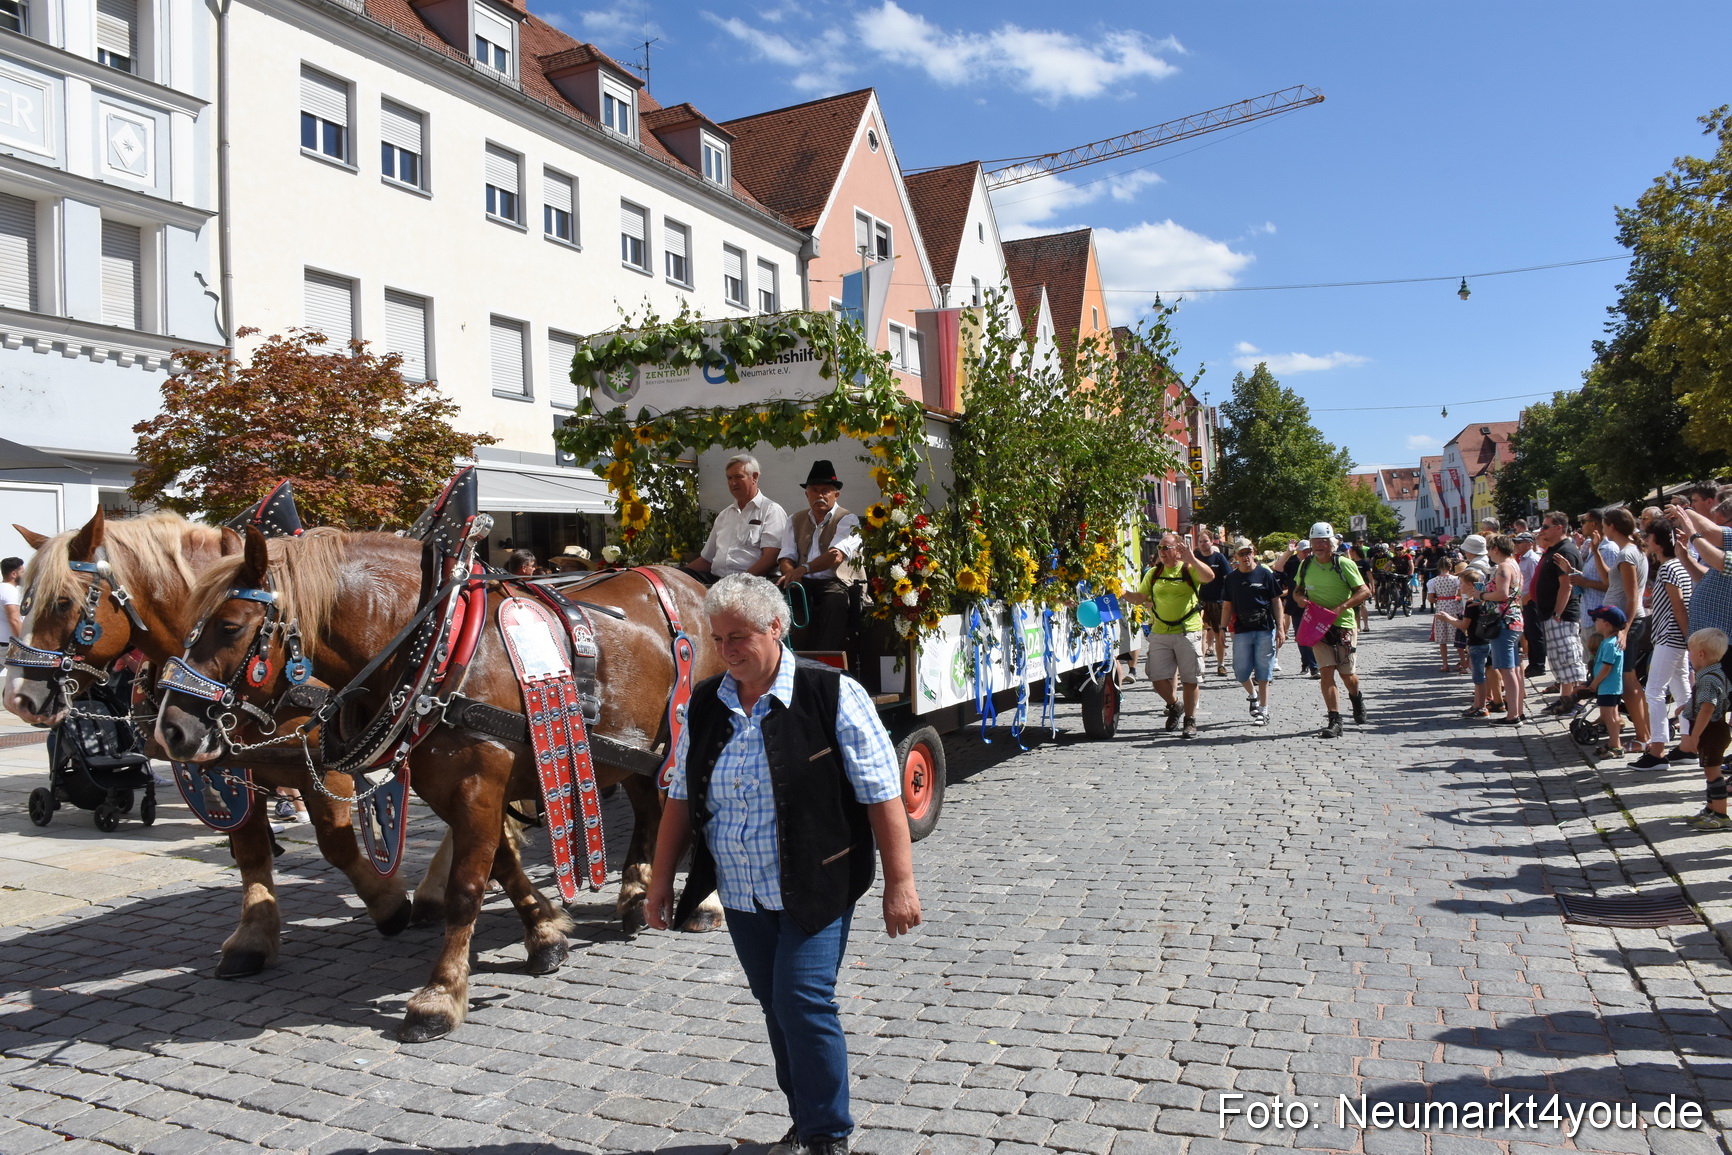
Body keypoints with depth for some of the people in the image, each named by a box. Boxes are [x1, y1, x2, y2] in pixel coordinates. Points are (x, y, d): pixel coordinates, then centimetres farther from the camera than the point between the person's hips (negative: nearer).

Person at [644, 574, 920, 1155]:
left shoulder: (832, 694, -12)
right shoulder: (705, 704, 4)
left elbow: (881, 795, -12)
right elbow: (682, 798, 11)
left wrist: (899, 881, -14)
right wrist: (662, 879, 10)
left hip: (816, 888, -5)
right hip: (741, 893, 5)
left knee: (805, 1003, -8)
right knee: (775, 1006, 13)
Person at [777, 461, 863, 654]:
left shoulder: (847, 520, 2)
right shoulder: (796, 521, 19)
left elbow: (836, 556, -16)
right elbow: (787, 557, 9)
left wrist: (804, 569, -32)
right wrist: (791, 575, -17)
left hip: (836, 582, -4)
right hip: (803, 583, 4)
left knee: (834, 603, -37)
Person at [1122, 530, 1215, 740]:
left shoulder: (1189, 570, -3)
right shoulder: (1154, 573, 11)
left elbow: (1209, 577, -22)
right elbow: (1139, 598, 14)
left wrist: (1191, 559, -34)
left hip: (1188, 631, -4)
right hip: (1160, 633, 4)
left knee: (1189, 679, 3)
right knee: (1157, 678, 2)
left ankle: (1190, 720, 16)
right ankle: (1174, 706, 30)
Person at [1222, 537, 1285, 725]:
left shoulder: (1265, 574, -1)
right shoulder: (1231, 578, 7)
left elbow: (1276, 602, 1)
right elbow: (1228, 605, 13)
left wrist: (1280, 628, -4)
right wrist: (1223, 628, 7)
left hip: (1265, 629, -3)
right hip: (1241, 630, 3)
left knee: (1263, 674, 1)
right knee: (1241, 672, 2)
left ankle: (1263, 710, 11)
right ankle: (1252, 695, 32)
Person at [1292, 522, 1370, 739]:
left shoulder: (1344, 564, -7)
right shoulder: (1305, 565, 5)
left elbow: (1365, 591, -9)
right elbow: (1297, 591, 18)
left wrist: (1341, 607, -21)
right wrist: (1300, 599, -6)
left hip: (1343, 624, -2)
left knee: (1347, 674, 5)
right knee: (1326, 671, -9)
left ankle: (1356, 697, 41)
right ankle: (1334, 721, -9)